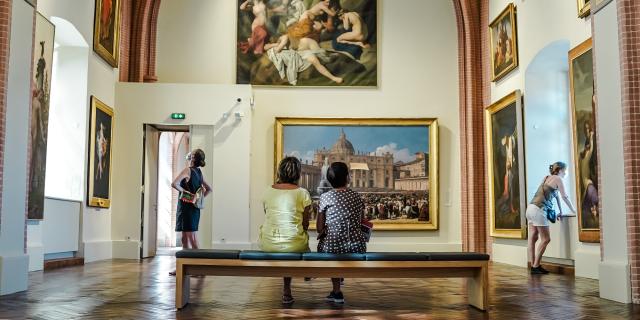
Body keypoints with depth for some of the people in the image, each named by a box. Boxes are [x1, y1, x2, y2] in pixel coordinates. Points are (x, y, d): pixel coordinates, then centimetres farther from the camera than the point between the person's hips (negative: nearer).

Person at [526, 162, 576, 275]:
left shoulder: (547, 178, 24)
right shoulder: (557, 179, 0)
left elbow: (556, 195, 26)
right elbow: (565, 197, 2)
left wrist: (561, 212, 29)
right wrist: (573, 210, 12)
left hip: (531, 208, 9)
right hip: (538, 210, -9)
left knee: (533, 238, 7)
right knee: (545, 239, -4)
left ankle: (533, 266, 8)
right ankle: (536, 266, -4)